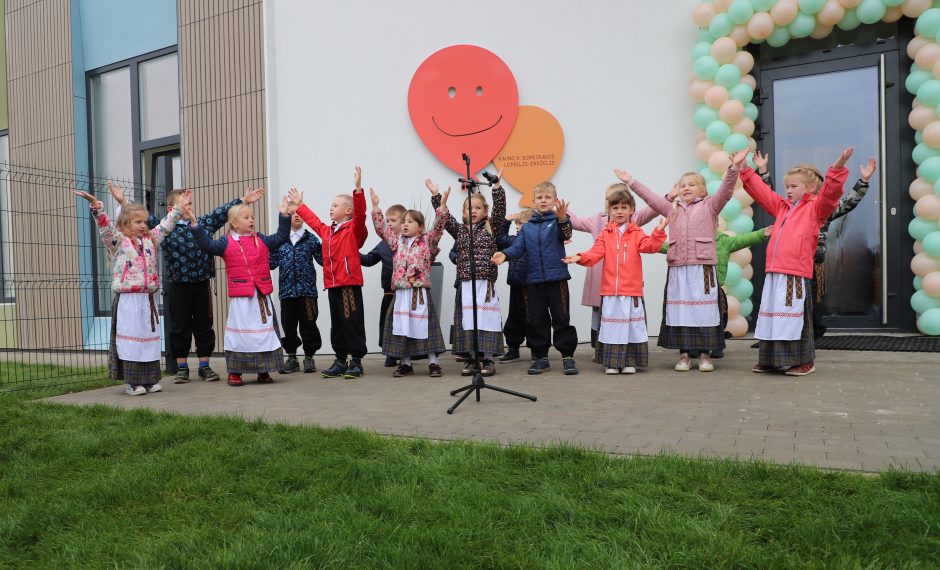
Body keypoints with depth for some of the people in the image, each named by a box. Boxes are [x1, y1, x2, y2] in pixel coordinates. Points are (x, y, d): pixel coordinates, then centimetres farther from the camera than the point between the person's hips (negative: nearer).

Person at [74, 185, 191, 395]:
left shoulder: (150, 240, 13)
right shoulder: (117, 241, -1)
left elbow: (165, 226, 19)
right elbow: (104, 225, -15)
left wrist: (179, 207, 20)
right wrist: (95, 205, -28)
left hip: (148, 299, 5)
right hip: (127, 300, -5)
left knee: (150, 338, 9)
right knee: (130, 339, -1)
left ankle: (150, 379, 18)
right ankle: (132, 382, 7)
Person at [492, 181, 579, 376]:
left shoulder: (557, 221, 2)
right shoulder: (526, 227, 12)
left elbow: (565, 235, -18)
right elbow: (518, 247, 4)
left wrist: (562, 218, -38)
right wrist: (505, 254, -16)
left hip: (557, 277, -3)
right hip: (534, 279, 3)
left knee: (561, 317, 1)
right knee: (537, 319, 8)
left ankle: (567, 356, 11)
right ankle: (540, 356, 19)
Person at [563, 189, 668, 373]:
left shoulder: (636, 233, 6)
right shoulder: (605, 234, 8)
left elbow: (649, 246, -10)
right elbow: (595, 252, -3)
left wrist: (658, 232, -26)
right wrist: (580, 257, -20)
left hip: (632, 290, 0)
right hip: (610, 291, 1)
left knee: (632, 326, 5)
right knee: (611, 325, 5)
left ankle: (629, 362, 16)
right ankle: (612, 362, 14)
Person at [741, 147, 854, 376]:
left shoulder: (815, 207, 2)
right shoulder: (782, 206, 20)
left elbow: (830, 193, -15)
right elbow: (760, 191, 24)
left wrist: (837, 168, -27)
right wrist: (745, 169, 23)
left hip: (796, 273, -7)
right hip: (773, 273, 7)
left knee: (796, 317, -3)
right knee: (772, 315, 11)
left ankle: (804, 362, 9)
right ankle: (770, 360, 21)